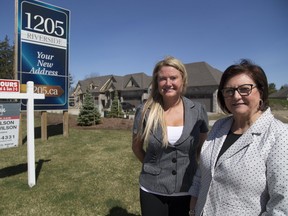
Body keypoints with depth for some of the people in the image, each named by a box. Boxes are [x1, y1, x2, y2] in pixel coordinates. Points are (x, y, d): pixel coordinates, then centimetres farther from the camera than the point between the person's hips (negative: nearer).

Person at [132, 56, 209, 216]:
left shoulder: (198, 111, -8)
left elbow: (203, 145, 8)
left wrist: (187, 166, 7)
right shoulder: (145, 111, -12)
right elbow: (136, 146, 2)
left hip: (186, 189, 1)